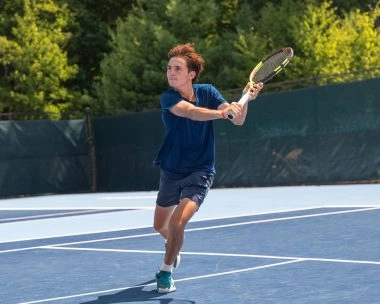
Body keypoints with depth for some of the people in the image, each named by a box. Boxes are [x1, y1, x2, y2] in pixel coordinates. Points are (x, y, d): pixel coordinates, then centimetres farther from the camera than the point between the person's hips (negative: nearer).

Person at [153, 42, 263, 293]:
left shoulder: (207, 92, -9)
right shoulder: (168, 98, -17)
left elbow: (238, 120, -14)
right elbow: (192, 112, -37)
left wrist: (246, 99, -35)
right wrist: (224, 112, -54)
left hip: (200, 171, -1)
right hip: (171, 170, 2)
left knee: (177, 223, -21)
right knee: (160, 226, 18)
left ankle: (166, 271, -1)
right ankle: (174, 248, 53)